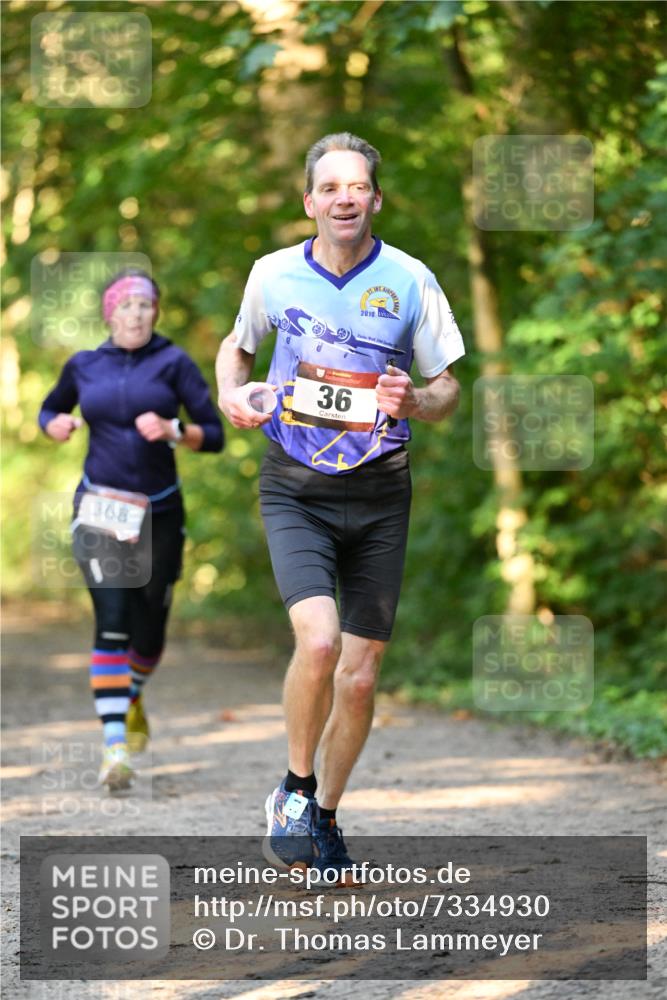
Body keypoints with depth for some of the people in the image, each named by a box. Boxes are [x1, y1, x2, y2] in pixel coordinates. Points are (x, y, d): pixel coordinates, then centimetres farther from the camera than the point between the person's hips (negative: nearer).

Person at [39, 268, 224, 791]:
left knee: (149, 633, 7)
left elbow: (214, 434, -3)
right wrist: (56, 424, 1)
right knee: (112, 620, -17)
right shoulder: (84, 366, 6)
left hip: (158, 512, 0)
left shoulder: (173, 363, -1)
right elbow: (50, 410, 24)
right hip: (100, 509, 0)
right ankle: (115, 746, -20)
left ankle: (132, 697, 42)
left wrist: (172, 430, -21)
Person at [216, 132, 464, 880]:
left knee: (360, 677, 4)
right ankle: (295, 788, 1)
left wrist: (414, 402, -17)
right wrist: (231, 392, -1)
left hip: (379, 494, 1)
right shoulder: (273, 275, -1)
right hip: (295, 489, -1)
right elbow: (238, 343, 19)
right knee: (319, 639, -24)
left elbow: (447, 387, 5)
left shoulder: (410, 281, -3)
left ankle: (325, 817, 26)